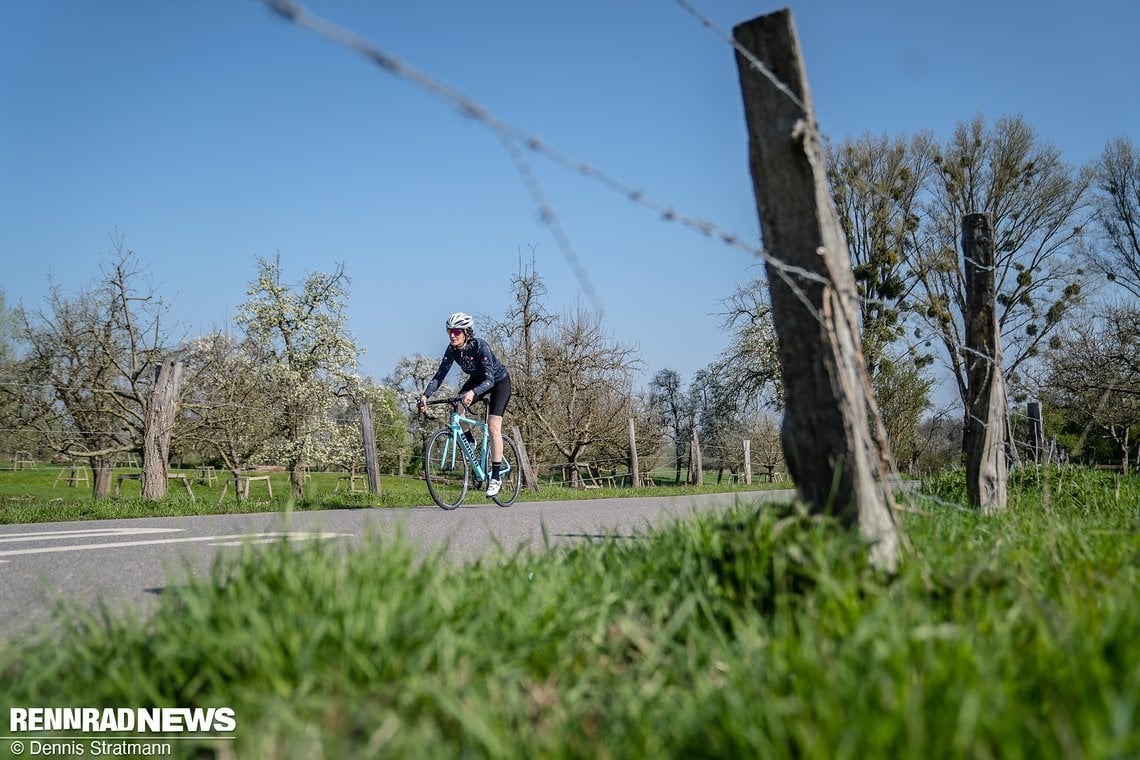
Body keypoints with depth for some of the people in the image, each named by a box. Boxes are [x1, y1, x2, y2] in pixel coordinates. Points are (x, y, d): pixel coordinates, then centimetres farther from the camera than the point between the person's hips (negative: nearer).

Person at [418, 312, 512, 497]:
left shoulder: (480, 346, -34)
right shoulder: (452, 349, -18)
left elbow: (489, 379, -41)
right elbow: (439, 375, -18)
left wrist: (473, 393, -59)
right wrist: (426, 395, -34)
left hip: (499, 382, -5)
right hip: (477, 380, 6)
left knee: (493, 427, -17)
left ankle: (496, 477, -11)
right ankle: (469, 441, 8)